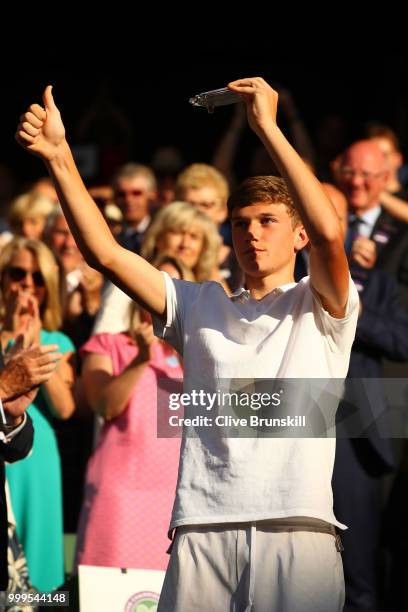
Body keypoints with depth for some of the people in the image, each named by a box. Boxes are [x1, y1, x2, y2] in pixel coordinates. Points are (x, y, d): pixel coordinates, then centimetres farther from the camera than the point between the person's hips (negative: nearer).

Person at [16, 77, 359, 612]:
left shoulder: (319, 307, 13)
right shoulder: (201, 306, 22)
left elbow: (329, 234, -8)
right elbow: (105, 253, 12)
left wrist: (267, 127, -9)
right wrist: (59, 157, 2)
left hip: (297, 529, -2)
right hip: (203, 528, 2)